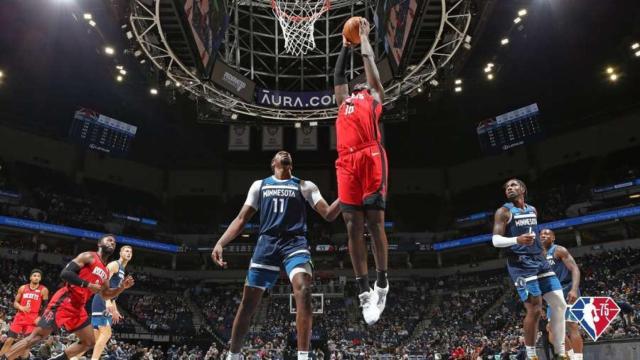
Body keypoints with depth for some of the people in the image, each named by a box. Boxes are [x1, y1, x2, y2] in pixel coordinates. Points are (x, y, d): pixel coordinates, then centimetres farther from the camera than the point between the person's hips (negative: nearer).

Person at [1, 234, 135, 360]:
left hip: (78, 308, 8)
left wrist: (122, 287, 9)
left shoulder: (105, 272, 18)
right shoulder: (88, 256, -4)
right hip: (64, 302, -8)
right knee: (38, 335, -12)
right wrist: (88, 285, -20)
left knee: (89, 342, 9)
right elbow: (65, 273, -16)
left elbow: (106, 295, 25)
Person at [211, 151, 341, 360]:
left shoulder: (305, 186, 14)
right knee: (248, 302, 3)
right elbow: (241, 219, 14)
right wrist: (220, 243, 1)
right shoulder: (260, 185, 18)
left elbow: (329, 214, 6)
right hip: (267, 243, 1)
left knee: (303, 290, -26)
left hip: (295, 243, -1)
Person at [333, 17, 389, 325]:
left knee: (374, 221, -6)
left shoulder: (374, 97, 23)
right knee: (353, 226, -1)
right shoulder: (344, 101, 33)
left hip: (371, 158, -4)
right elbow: (338, 75, 42)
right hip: (347, 163, 4)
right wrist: (345, 45, 51)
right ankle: (364, 291, 2)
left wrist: (364, 36, 40)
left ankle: (382, 282, 5)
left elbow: (370, 63, 26)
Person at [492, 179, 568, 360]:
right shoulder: (504, 211, -4)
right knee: (534, 309, -11)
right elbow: (495, 240, -12)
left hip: (540, 260, 7)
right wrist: (517, 240, -29)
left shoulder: (533, 210, 17)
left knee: (560, 304, 3)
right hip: (521, 264, -7)